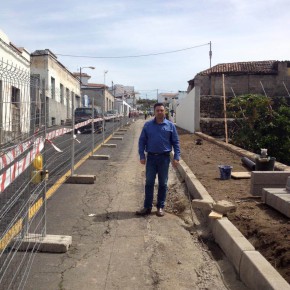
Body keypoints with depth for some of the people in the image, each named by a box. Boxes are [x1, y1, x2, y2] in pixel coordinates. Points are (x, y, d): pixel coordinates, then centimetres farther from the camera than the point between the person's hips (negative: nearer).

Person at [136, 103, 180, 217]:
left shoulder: (170, 125, 0)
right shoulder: (148, 125, 1)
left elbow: (176, 142, 2)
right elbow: (142, 141, 3)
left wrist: (176, 157, -5)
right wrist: (142, 156, -4)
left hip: (164, 158, 0)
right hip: (151, 157, 1)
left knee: (163, 183, 7)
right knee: (149, 183, 4)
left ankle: (160, 207, 18)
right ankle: (147, 207, 13)